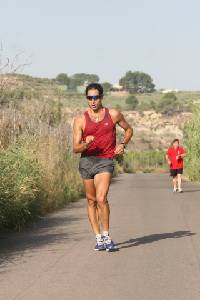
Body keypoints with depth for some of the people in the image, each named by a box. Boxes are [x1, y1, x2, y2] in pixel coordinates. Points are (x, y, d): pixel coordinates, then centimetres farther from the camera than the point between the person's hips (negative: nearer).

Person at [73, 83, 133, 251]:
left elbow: (128, 129, 21)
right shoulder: (80, 120, 1)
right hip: (86, 161, 2)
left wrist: (122, 145, 4)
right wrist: (85, 144, -23)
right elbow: (75, 149, -2)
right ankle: (98, 238, 16)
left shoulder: (113, 115, 2)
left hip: (105, 161, -2)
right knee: (91, 201, 8)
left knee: (101, 198, -19)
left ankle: (106, 236, -8)